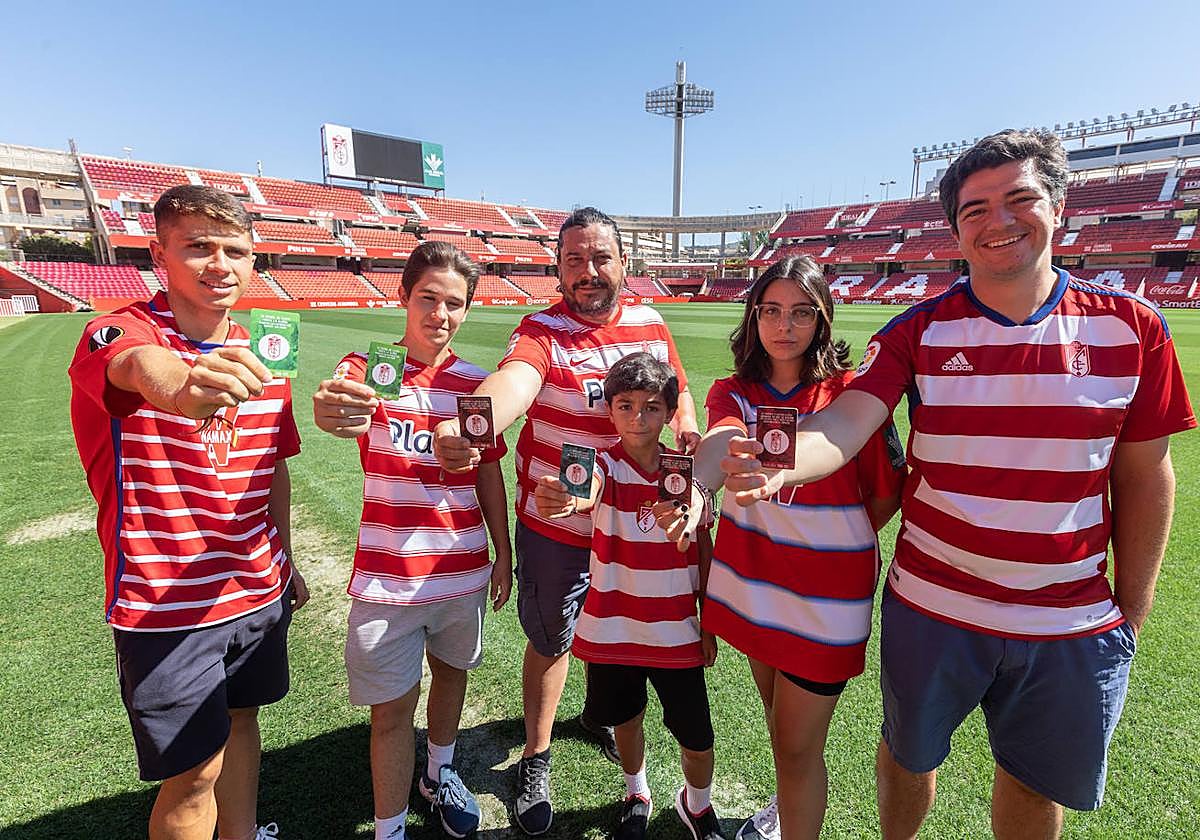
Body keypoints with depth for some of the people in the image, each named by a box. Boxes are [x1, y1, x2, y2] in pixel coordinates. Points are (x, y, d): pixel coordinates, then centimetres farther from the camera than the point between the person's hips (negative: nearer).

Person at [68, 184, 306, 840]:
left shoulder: (259, 358, 2)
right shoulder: (115, 333, -15)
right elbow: (141, 366, -42)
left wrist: (284, 560, 14)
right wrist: (179, 386, -65)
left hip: (257, 589, 5)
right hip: (165, 602, -5)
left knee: (239, 718, 22)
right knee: (196, 769, 6)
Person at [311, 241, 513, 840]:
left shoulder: (474, 384, 1)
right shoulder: (368, 367, -7)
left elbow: (488, 473, 7)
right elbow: (332, 402, -31)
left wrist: (504, 554, 8)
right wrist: (330, 410, -55)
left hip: (464, 567, 4)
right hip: (388, 574, -3)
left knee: (451, 671, 21)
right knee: (392, 705, 5)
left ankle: (440, 775, 48)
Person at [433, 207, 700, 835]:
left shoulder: (651, 324, -2)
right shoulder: (542, 330, -17)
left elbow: (677, 390, 12)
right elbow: (515, 379, -39)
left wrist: (687, 426, -10)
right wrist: (468, 426, -60)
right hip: (555, 527, -4)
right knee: (550, 641, 13)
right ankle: (536, 757, 40)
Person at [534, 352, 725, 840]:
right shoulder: (605, 465, -13)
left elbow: (704, 551, 1)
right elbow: (586, 494, -38)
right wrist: (564, 502, -61)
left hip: (676, 632, 1)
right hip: (613, 629, 0)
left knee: (696, 738, 10)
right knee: (626, 719, 21)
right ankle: (636, 796, 52)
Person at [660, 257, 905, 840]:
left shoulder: (850, 392, -13)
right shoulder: (733, 391, -4)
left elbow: (886, 494, -3)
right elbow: (722, 441, -28)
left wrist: (829, 542, -3)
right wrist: (693, 486, -47)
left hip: (824, 593, -4)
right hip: (752, 582, 5)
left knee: (797, 746, 6)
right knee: (777, 719, 27)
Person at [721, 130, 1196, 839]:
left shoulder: (1133, 328, -5)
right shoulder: (919, 331, -9)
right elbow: (846, 424, -25)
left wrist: (1133, 608, 5)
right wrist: (783, 468, -47)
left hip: (1074, 625, 1)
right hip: (931, 609, 0)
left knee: (1038, 782, 22)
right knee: (909, 757, 21)